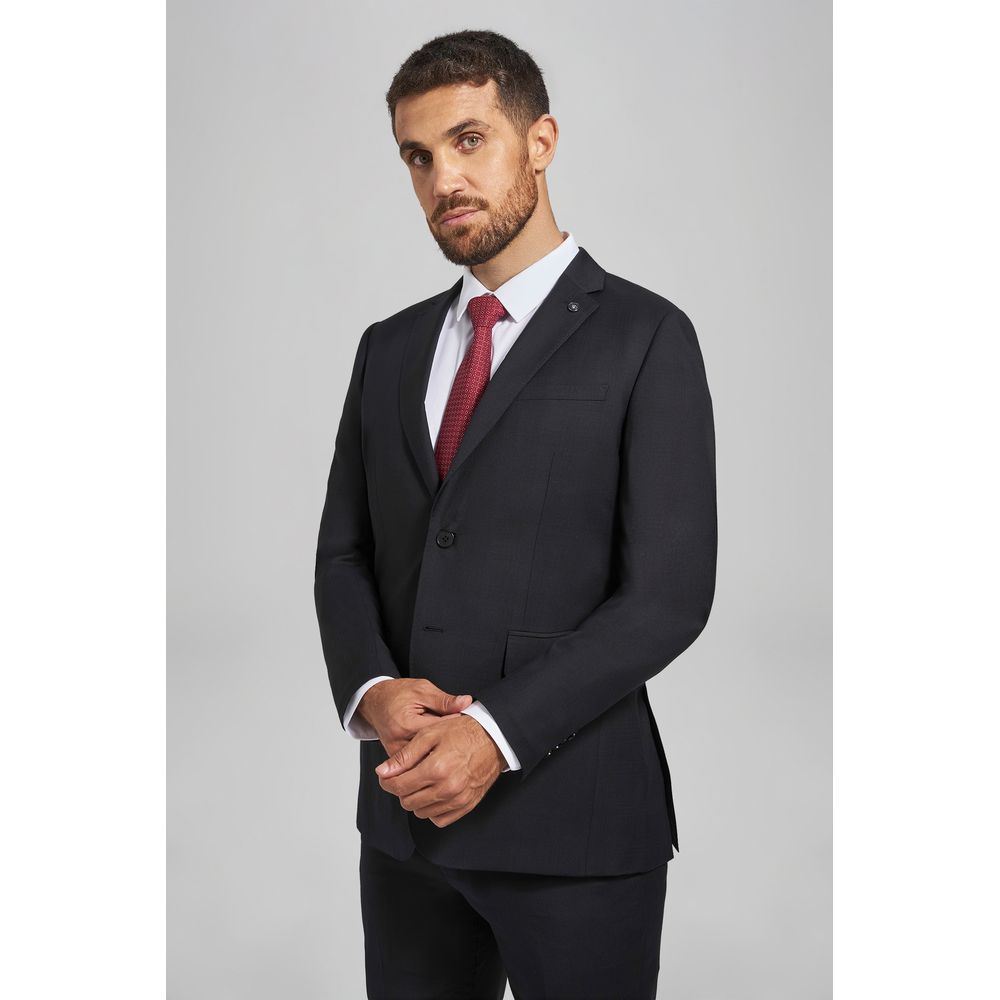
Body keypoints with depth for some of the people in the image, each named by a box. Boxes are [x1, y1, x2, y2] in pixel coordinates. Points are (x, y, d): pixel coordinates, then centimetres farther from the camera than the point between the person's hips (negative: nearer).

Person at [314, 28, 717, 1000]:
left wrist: (497, 733, -17)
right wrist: (373, 691, -8)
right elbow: (344, 553, 12)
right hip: (406, 806, 5)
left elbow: (669, 591, -11)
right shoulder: (390, 348, 13)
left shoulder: (645, 338, -5)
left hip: (573, 816, -4)